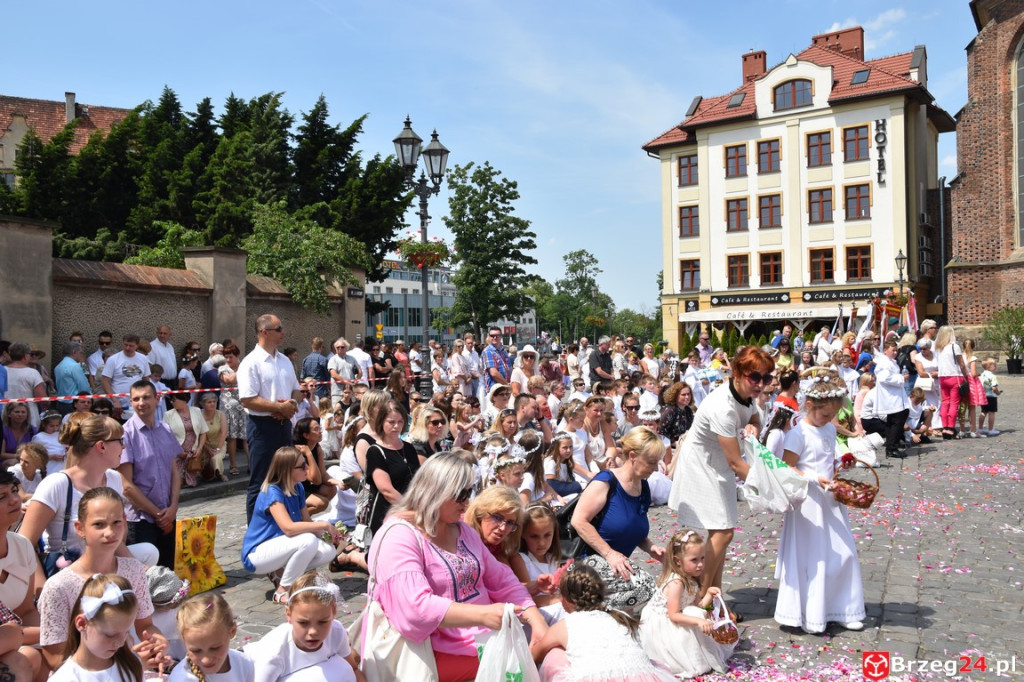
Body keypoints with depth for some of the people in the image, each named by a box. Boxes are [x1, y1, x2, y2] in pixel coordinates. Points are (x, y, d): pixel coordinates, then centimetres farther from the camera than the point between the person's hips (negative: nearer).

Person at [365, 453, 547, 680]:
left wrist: (535, 619, -8)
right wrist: (483, 615, -37)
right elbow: (415, 607, -28)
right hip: (440, 652, -8)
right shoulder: (399, 536, -17)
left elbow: (501, 580, 9)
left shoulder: (462, 530, 10)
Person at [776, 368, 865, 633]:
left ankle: (841, 610, 27)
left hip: (829, 500, 8)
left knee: (842, 553, 12)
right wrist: (814, 478, -26)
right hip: (808, 504, -8)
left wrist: (842, 464, 3)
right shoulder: (798, 433, -16)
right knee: (811, 558, 1)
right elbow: (787, 469, -17)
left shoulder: (830, 429, 9)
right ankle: (810, 617, 15)